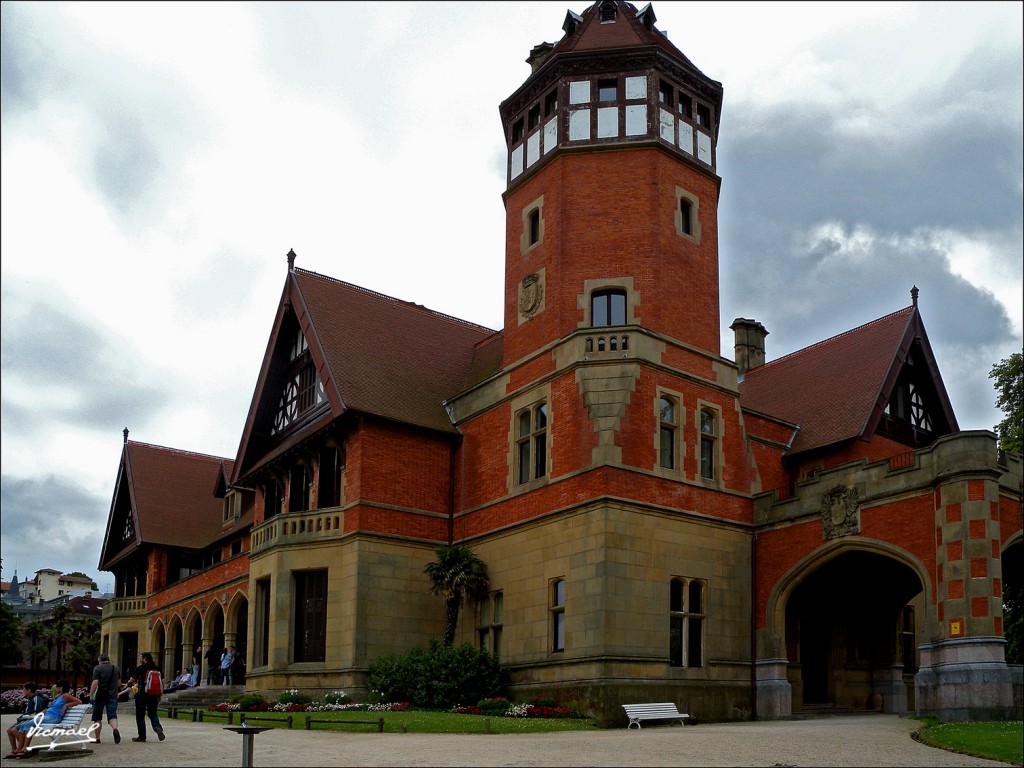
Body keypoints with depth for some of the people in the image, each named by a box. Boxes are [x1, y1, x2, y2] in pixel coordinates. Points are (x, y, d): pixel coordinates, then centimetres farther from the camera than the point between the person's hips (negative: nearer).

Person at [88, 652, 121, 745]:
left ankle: (97, 738, 15)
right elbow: (119, 683, 17)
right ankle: (115, 729, -30)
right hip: (113, 696, 3)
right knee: (112, 716, -1)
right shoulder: (116, 669, 12)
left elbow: (95, 682, -14)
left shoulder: (97, 668, -4)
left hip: (100, 696, -3)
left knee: (97, 718, 10)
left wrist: (91, 694, -9)